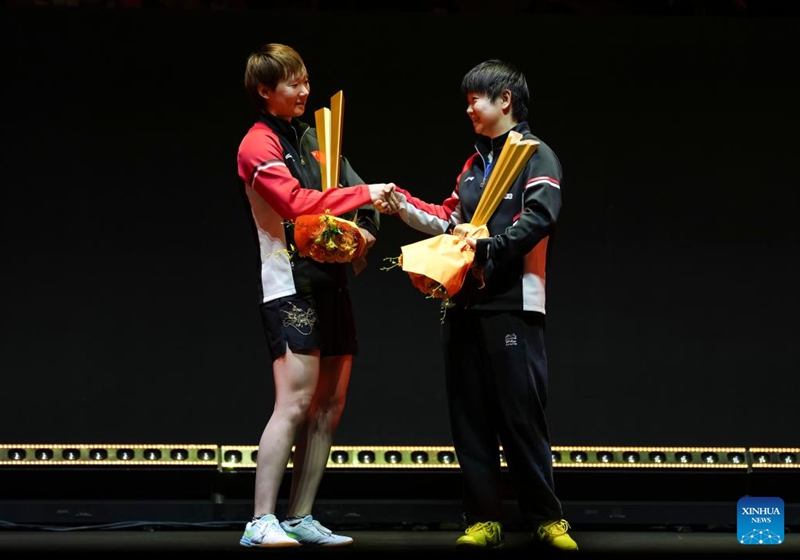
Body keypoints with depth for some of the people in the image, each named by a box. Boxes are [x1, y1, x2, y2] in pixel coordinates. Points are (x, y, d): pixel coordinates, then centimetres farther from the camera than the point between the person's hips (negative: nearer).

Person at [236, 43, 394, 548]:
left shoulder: (312, 138, 17)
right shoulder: (259, 145, -6)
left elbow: (351, 186, 18)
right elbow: (296, 202, -19)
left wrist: (366, 226, -2)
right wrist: (363, 195, -19)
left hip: (331, 282, 8)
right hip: (291, 284, -8)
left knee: (330, 406, 7)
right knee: (295, 402, -15)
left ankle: (300, 518, 11)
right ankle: (261, 524, -16)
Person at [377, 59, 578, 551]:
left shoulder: (536, 156, -3)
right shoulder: (476, 163, 20)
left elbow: (539, 218, -17)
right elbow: (450, 220, 25)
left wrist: (487, 247, -24)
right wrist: (403, 205, 13)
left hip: (512, 306, -7)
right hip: (464, 303, 7)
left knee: (521, 418, -6)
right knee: (470, 418, 5)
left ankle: (547, 518, 3)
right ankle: (484, 520, 9)